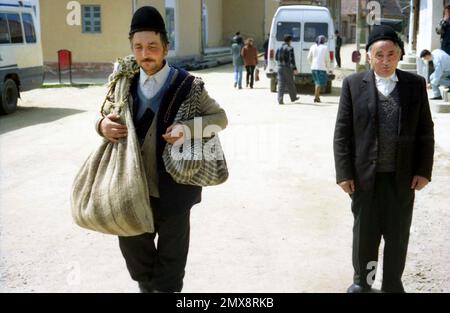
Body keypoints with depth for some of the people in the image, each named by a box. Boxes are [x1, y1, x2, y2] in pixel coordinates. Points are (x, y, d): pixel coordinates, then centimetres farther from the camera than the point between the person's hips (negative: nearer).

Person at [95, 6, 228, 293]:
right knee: (132, 243, 18)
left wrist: (189, 129, -23)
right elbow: (105, 115, 14)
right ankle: (146, 285, 44)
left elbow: (220, 117, -3)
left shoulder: (187, 85, -10)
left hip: (173, 186, -4)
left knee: (171, 251, 12)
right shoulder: (126, 84, 1)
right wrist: (103, 125, -12)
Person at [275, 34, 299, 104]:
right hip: (288, 67, -4)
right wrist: (294, 68, -15)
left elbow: (276, 58, 13)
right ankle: (293, 97, 28)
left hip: (280, 67, 4)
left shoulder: (279, 48, 7)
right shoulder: (290, 48, -10)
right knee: (290, 83, 11)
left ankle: (280, 99, -10)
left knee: (281, 83, 1)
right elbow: (292, 59, -15)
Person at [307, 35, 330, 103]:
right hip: (321, 67, -5)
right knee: (320, 83, -1)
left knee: (317, 82, 18)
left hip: (314, 67, 5)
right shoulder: (325, 47, -5)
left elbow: (309, 58, 8)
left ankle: (318, 96, 19)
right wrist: (328, 66, 12)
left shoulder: (313, 47, 7)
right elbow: (327, 59, -4)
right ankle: (316, 97, -10)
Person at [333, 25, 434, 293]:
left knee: (398, 234, 11)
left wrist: (424, 170, -3)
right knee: (364, 232, 13)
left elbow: (425, 131, 4)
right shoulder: (354, 84, -2)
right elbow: (342, 132, -3)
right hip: (365, 175, -1)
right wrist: (344, 173, -7)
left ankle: (393, 284, 30)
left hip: (403, 176, 1)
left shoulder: (416, 84, 1)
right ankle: (362, 281, 32)